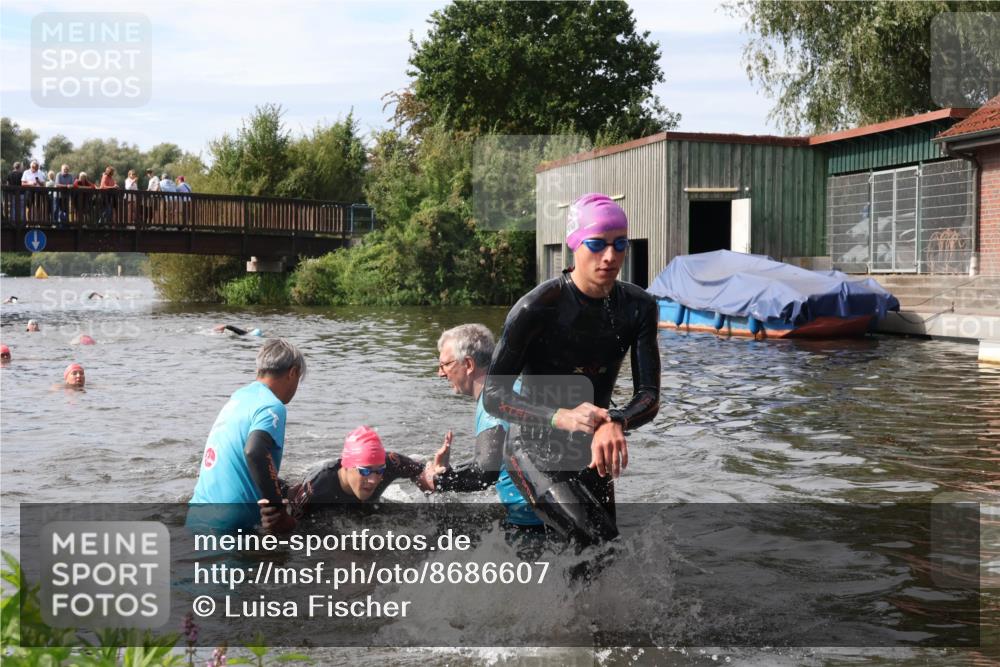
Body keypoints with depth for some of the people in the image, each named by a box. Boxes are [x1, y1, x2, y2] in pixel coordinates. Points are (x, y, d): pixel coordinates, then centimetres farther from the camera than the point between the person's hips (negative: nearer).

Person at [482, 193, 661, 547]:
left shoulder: (637, 306, -7)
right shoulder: (536, 308, -23)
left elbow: (649, 394, -11)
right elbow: (493, 395, -21)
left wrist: (616, 423, -35)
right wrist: (561, 418, -37)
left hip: (590, 452, 6)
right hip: (534, 452, -6)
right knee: (602, 545, -24)